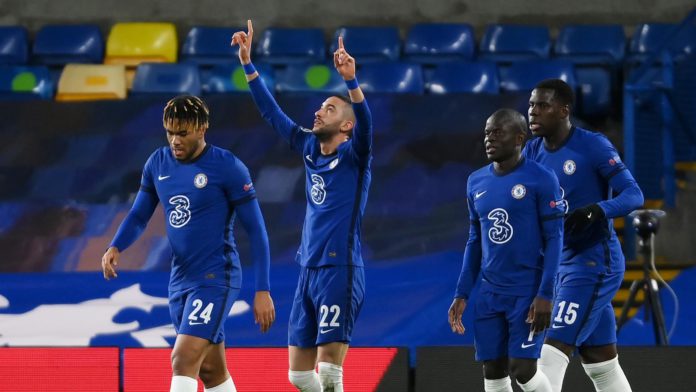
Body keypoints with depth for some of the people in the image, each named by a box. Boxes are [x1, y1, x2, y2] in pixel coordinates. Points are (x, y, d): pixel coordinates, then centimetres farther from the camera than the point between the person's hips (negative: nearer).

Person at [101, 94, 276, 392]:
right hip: (180, 279, 7)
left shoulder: (228, 167, -12)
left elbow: (256, 230, -8)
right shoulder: (158, 163, 5)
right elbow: (139, 215, 15)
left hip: (216, 278, -7)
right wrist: (115, 247, -6)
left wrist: (262, 291, -11)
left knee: (183, 361, -19)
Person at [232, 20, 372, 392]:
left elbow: (365, 122, -25)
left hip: (340, 271, -7)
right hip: (308, 272, 7)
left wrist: (350, 80, -41)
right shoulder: (310, 149, 12)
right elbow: (272, 113, 17)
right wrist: (247, 62, 13)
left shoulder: (354, 157, -5)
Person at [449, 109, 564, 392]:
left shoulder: (541, 180, -9)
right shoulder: (476, 182, 9)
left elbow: (554, 240, -10)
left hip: (528, 292, -6)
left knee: (522, 369, -11)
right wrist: (462, 294, 11)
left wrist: (545, 295, -17)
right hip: (490, 294, 6)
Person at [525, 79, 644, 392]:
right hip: (560, 264, 8)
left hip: (594, 262, -8)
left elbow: (633, 195, -17)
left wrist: (597, 210, -35)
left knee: (551, 357, -15)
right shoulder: (533, 152, 7)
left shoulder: (592, 146, -14)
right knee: (601, 365, 13)